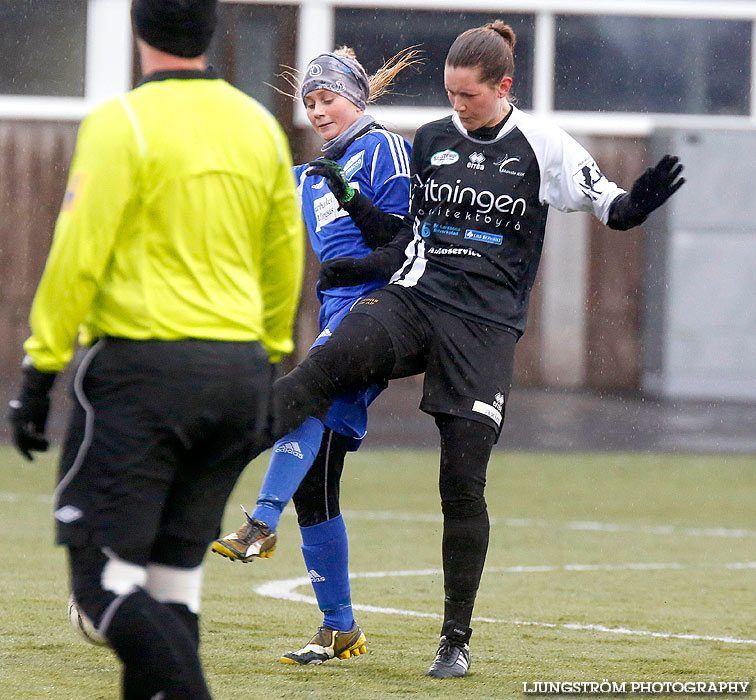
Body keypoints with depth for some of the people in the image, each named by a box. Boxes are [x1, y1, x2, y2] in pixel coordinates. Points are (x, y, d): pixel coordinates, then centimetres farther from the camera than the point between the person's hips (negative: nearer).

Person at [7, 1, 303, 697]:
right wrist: (268, 362, 29)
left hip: (144, 362, -6)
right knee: (172, 580, 12)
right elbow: (285, 258, 19)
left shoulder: (122, 124, -9)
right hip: (241, 368, 7)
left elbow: (79, 255, -12)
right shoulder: (260, 125, 11)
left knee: (105, 577, -4)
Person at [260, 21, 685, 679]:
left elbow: (607, 202, -1)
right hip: (414, 301, 3)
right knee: (331, 360, -28)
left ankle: (457, 639, 5)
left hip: (485, 325, -3)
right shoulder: (431, 140, 11)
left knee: (463, 484, -5)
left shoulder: (540, 144, 0)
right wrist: (356, 269, 7)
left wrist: (637, 202, -23)